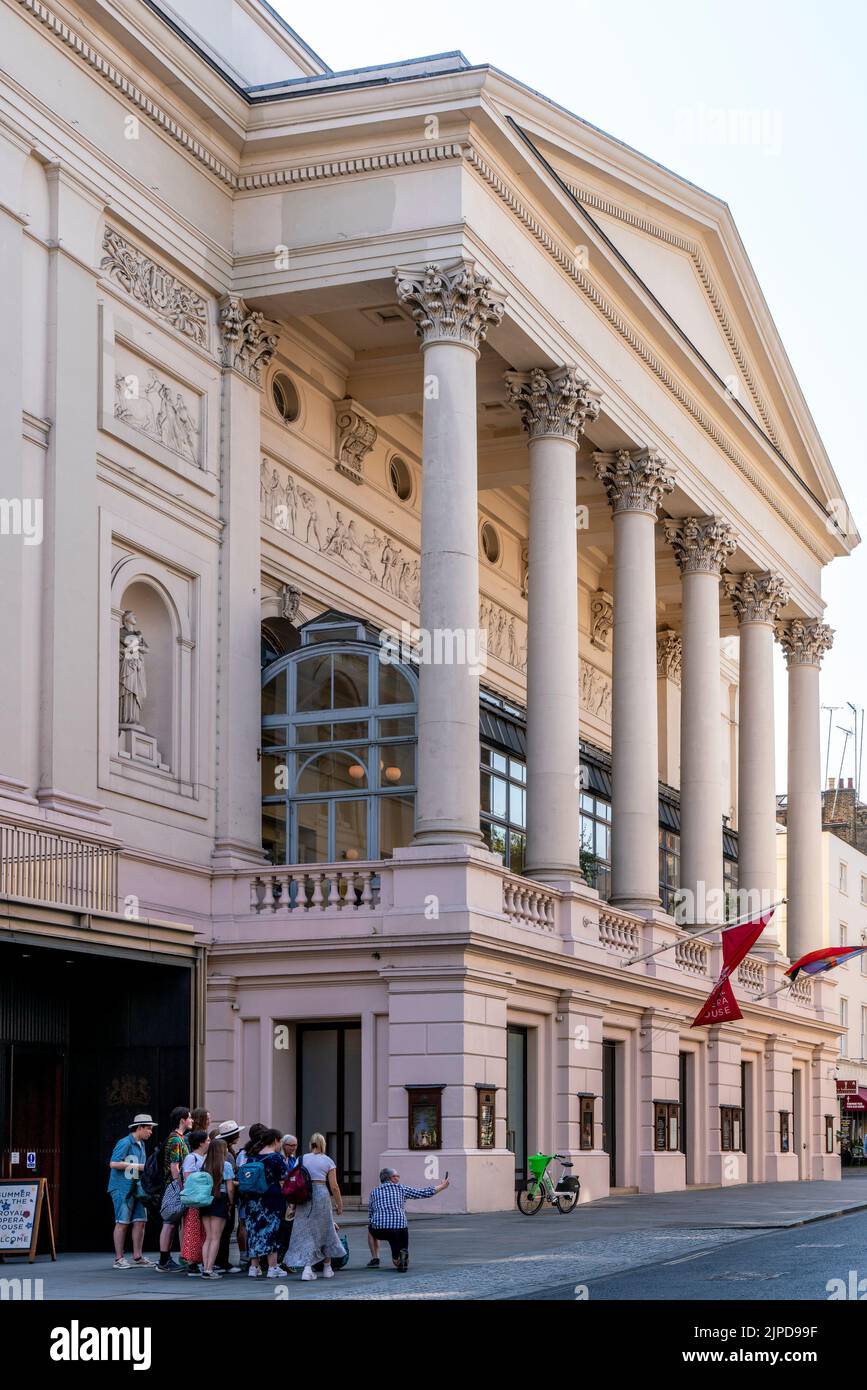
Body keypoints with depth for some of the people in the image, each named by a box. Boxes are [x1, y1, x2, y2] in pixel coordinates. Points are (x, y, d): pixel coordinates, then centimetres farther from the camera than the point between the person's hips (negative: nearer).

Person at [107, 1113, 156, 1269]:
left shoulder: (141, 1144, 18)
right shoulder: (125, 1143, -11)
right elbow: (113, 1163, -19)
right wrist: (137, 1166, -16)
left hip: (136, 1188, 9)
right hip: (122, 1188, -8)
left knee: (140, 1221, 5)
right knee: (122, 1223, -4)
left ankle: (137, 1257, 10)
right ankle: (119, 1259, 1)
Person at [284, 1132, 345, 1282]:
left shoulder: (302, 1159, 8)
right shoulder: (328, 1161, 3)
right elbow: (334, 1186, -1)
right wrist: (340, 1205, 7)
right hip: (322, 1194, -1)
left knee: (305, 1232, 2)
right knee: (325, 1231, 15)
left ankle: (307, 1267, -14)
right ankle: (327, 1268, 24)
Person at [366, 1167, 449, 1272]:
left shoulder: (374, 1192, 17)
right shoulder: (401, 1189, 13)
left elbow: (370, 1217, 24)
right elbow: (426, 1192, 15)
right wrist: (442, 1186, 30)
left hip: (380, 1229, 0)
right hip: (400, 1228, 0)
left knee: (370, 1229, 36)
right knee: (401, 1264, 18)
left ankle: (375, 1259, 22)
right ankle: (403, 1255, -18)